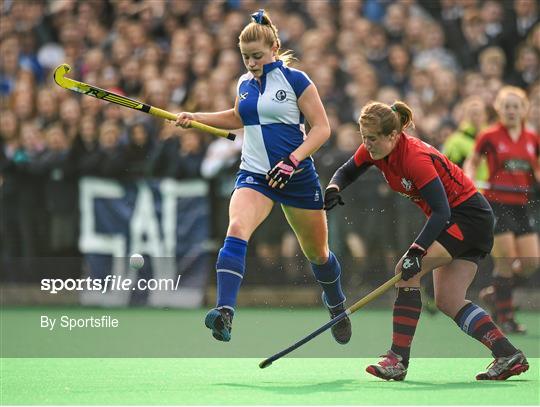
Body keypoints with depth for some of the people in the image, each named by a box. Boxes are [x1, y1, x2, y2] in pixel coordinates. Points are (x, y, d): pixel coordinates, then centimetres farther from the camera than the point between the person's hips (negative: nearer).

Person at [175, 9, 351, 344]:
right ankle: (225, 315, -41)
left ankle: (337, 306, 43)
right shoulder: (244, 84, 9)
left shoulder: (295, 80, -7)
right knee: (236, 230, -27)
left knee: (317, 253, 12)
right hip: (254, 175, 3)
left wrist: (292, 161, -21)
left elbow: (322, 128, -9)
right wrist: (197, 118, 19)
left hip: (297, 176, -3)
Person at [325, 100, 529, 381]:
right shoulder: (373, 150, -4)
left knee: (407, 270, -20)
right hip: (453, 218, 10)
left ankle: (398, 360, -22)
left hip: (469, 216, -10)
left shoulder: (415, 157, -28)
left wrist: (417, 252, -37)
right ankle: (509, 356, 2)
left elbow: (441, 212, -29)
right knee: (448, 302, 4)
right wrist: (334, 188, -13)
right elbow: (346, 172, 11)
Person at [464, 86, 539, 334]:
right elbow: (472, 162, 8)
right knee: (506, 260, -8)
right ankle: (505, 317, 3)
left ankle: (496, 290, 24)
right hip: (497, 203, -5)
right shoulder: (490, 137, -4)